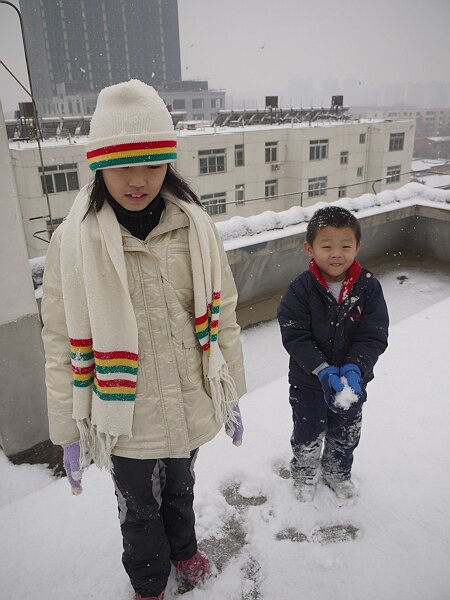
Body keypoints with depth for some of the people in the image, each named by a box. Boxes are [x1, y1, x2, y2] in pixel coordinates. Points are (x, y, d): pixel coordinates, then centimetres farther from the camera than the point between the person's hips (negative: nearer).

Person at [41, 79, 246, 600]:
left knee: (180, 488, 29)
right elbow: (63, 343, -10)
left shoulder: (195, 228, -10)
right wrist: (68, 432, -3)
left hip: (190, 408, 2)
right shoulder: (73, 242, -16)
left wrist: (231, 395, 4)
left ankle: (183, 549, 61)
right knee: (139, 507, 23)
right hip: (124, 417, -2)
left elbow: (221, 316, -2)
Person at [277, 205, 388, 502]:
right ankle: (305, 474, 48)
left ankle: (337, 472, 53)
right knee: (308, 433, 18)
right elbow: (295, 336, -20)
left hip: (353, 380, 2)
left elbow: (374, 336, -14)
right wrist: (323, 370, -28)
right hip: (308, 380, -2)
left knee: (346, 433, 24)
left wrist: (354, 368, -27)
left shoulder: (368, 286, -14)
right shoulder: (301, 289, -19)